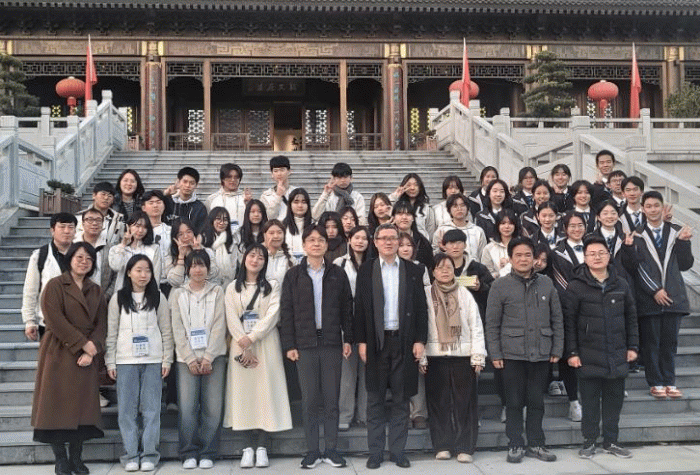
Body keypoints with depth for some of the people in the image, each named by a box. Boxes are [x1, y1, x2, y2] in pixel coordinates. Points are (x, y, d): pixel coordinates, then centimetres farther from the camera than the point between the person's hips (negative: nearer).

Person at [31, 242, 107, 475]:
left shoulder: (96, 291, 14)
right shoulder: (55, 286, -1)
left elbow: (101, 324, 6)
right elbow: (55, 320, -12)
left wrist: (92, 349, -10)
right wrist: (83, 344, -15)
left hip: (86, 357, 4)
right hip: (59, 354, -4)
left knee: (83, 406, 2)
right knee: (57, 404, -3)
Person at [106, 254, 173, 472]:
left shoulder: (158, 298, 6)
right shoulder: (118, 298, 6)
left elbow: (166, 331, 5)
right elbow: (111, 333, 6)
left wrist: (167, 359, 0)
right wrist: (110, 362, 2)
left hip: (153, 361, 0)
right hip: (125, 361, 0)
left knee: (151, 409, 1)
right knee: (127, 410, 2)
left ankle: (149, 454, 8)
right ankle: (131, 455, 10)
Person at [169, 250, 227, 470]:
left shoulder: (217, 292, 10)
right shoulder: (177, 294, 11)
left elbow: (219, 327, 2)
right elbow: (177, 330, 4)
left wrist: (208, 358, -7)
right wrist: (190, 359, -5)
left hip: (214, 357, 0)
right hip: (186, 358, 0)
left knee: (212, 407, -5)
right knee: (187, 407, -8)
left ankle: (207, 453, 6)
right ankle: (188, 454, 4)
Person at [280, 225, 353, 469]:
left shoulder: (337, 274, 7)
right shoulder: (294, 275, 4)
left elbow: (347, 309, 9)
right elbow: (286, 311, 3)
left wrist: (348, 339, 3)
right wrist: (289, 345, -3)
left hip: (332, 343, 1)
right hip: (304, 344, -1)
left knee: (332, 399, 4)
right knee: (309, 400, 3)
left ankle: (331, 449, 13)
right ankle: (312, 451, 11)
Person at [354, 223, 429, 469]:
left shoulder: (413, 271, 6)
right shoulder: (366, 270, 4)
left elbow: (421, 308, 5)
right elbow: (359, 308, 3)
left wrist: (420, 340, -3)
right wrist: (361, 341, -4)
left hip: (404, 342, 1)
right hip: (376, 342, 0)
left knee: (401, 400, 6)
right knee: (375, 400, 5)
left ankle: (398, 451, 15)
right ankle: (375, 452, 13)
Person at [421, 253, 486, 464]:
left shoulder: (464, 294, 8)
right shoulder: (426, 294, 5)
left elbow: (476, 326, 6)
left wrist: (478, 356, 0)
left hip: (463, 356, 1)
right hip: (435, 356, 0)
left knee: (465, 402, 0)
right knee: (438, 402, 3)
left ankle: (464, 447, 7)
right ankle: (442, 446, 13)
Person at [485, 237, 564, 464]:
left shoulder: (546, 283, 7)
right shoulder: (500, 285, 0)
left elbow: (557, 319, 10)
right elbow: (492, 323, 0)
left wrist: (557, 349, 6)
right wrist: (495, 354, -5)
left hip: (541, 354, 2)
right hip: (513, 354, -2)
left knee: (537, 401, 10)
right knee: (514, 402, 4)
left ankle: (536, 444, 21)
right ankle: (515, 445, 15)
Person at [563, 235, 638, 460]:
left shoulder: (621, 285, 7)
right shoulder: (576, 287, -4)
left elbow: (631, 317, 14)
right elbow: (568, 321, -5)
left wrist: (632, 346, 9)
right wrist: (572, 352, -9)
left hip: (617, 356, 3)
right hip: (589, 356, -3)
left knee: (614, 399, 9)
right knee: (590, 400, 3)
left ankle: (610, 441, 21)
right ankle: (589, 441, 14)